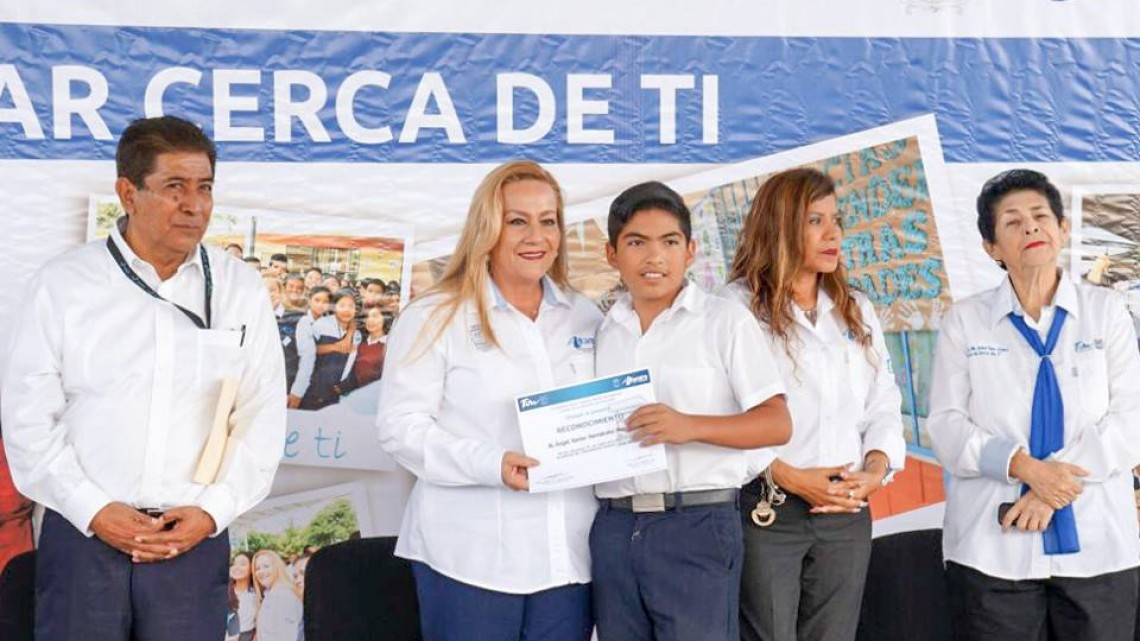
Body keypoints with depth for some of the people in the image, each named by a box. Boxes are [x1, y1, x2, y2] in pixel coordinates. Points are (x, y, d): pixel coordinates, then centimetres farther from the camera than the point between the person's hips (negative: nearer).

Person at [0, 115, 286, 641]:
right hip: (82, 534, -1)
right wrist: (94, 510, -8)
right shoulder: (62, 283, 1)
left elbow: (262, 419, 3)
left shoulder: (241, 291, 4)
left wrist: (213, 510, -6)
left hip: (195, 538, 1)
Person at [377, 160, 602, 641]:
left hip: (568, 554, 4)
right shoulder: (435, 317, -2)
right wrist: (490, 464, -21)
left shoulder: (585, 317, 13)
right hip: (471, 557, -4)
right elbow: (401, 426, -9)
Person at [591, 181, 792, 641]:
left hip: (698, 525, -4)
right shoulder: (601, 330, 11)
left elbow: (777, 424, -7)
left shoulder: (724, 319, -2)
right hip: (614, 528, 5)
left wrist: (689, 426, -20)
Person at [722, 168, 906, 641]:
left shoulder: (857, 310, 15)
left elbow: (883, 406, 13)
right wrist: (790, 478, -16)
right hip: (764, 509, -5)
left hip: (846, 513, 5)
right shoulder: (737, 306, -5)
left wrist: (876, 467, -6)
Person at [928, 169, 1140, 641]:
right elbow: (946, 425, -2)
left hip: (1098, 545, 1)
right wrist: (1024, 466, -18)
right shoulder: (965, 320, 5)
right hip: (991, 548, -1)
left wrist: (1058, 482, -15)